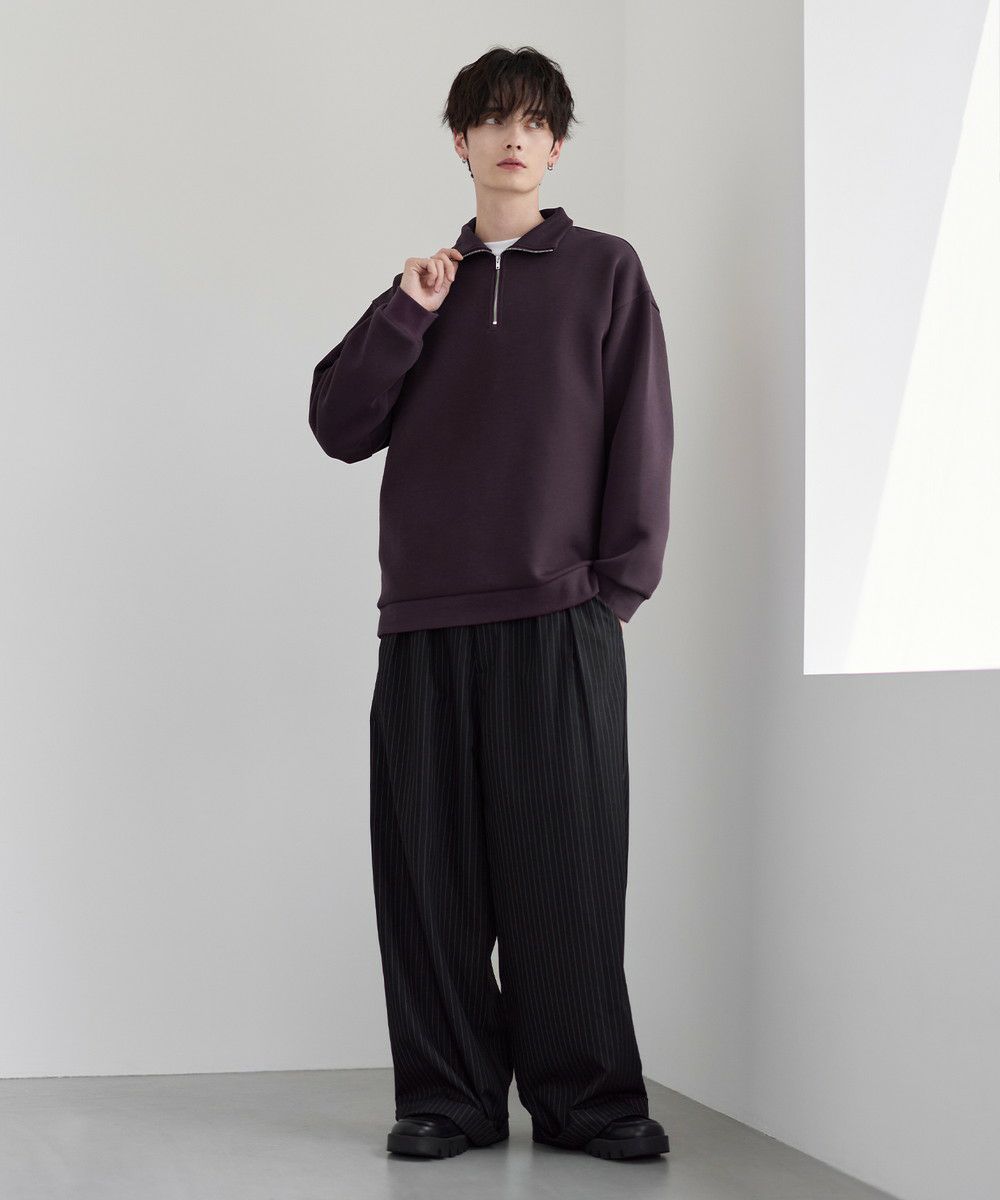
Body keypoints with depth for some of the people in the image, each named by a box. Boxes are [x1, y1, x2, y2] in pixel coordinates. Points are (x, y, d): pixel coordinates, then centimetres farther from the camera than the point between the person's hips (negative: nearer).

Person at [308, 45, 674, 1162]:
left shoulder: (604, 270, 11)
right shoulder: (427, 284, 19)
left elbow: (640, 432, 5)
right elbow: (338, 425, 10)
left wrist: (621, 578, -3)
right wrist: (406, 314, -2)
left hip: (561, 620, -3)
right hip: (425, 620, 3)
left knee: (567, 863, -5)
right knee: (432, 870, 1)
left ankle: (585, 1095, 3)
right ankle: (449, 1094, 8)